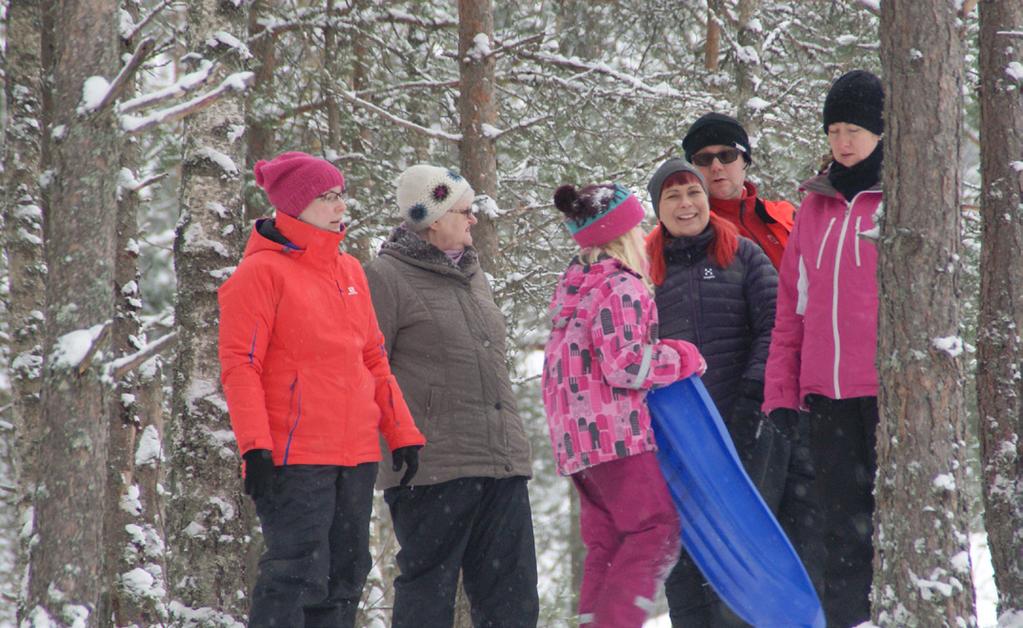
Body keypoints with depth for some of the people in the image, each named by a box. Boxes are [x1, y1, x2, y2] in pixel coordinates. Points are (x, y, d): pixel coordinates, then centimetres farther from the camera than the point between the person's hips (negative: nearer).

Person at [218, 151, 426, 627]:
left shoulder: (350, 271, 16)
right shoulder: (261, 272, -6)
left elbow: (374, 358, 21)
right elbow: (239, 365, -11)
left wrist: (402, 433, 15)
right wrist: (255, 447, -19)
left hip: (356, 455, 8)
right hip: (293, 459, -8)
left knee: (346, 576, 9)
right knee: (297, 574, -12)